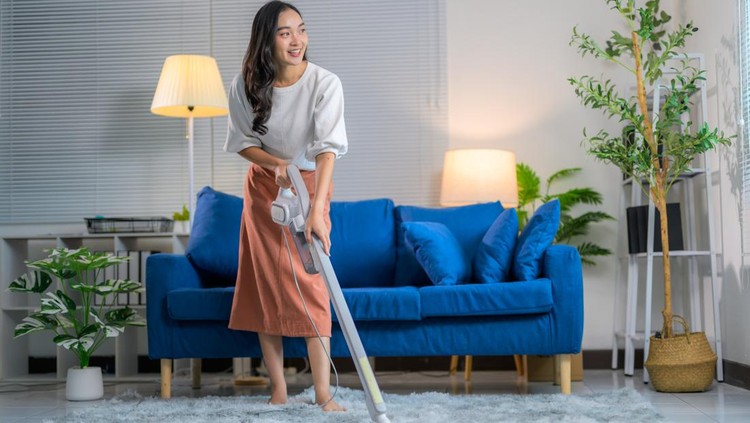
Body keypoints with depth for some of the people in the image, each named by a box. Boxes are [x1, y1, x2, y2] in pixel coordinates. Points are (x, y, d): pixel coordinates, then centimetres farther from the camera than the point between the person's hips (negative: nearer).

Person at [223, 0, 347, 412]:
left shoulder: (325, 83, -23)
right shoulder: (245, 85, -15)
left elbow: (328, 149, -31)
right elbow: (243, 142, -3)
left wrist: (317, 209, -43)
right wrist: (275, 163, -24)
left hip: (310, 185, -2)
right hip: (263, 187, 3)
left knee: (310, 283, -8)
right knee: (265, 283, 1)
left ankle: (323, 393, -6)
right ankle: (278, 389, 9)